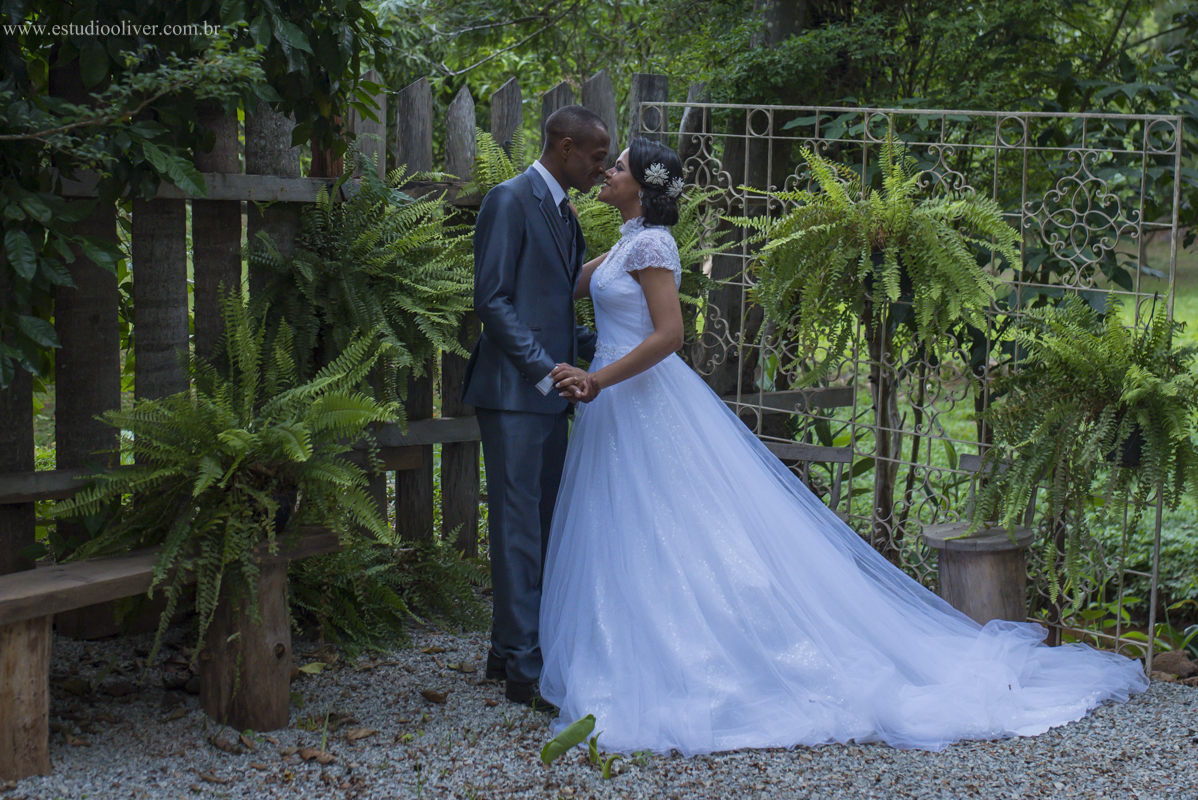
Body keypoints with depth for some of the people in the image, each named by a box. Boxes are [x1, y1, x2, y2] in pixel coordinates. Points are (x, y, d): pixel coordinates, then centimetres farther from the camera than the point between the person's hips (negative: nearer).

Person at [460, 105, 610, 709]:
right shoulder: (510, 201, -9)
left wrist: (598, 344, 6)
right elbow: (493, 300, -15)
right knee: (519, 525, -6)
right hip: (514, 390, -9)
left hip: (547, 389, 9)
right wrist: (548, 370, -19)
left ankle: (509, 648, 22)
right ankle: (524, 669, -2)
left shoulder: (564, 214, 18)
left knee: (540, 524, 12)